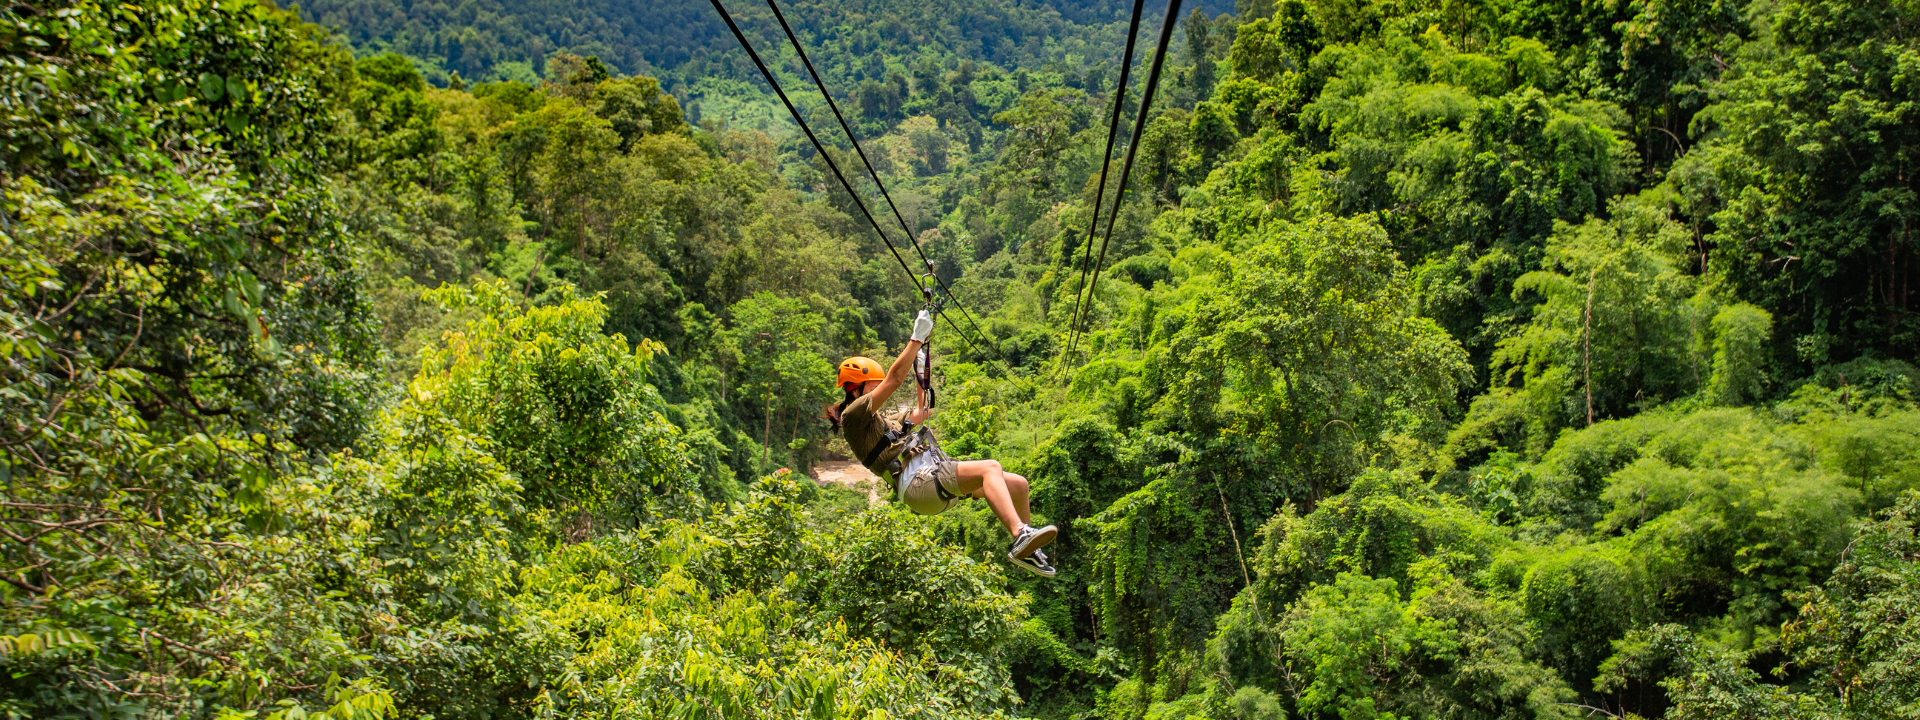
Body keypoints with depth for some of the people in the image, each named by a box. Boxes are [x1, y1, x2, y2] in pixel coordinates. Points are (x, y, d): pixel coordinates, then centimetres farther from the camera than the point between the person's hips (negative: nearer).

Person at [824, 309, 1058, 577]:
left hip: (935, 474, 10)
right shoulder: (853, 416, 1)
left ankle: (1024, 549, 16)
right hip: (918, 483, -10)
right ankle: (1021, 535, -47)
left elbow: (921, 413, 43)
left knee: (1018, 484, 4)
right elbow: (894, 379, -6)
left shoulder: (884, 419, 29)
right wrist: (917, 338, -2)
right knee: (990, 467, -31)